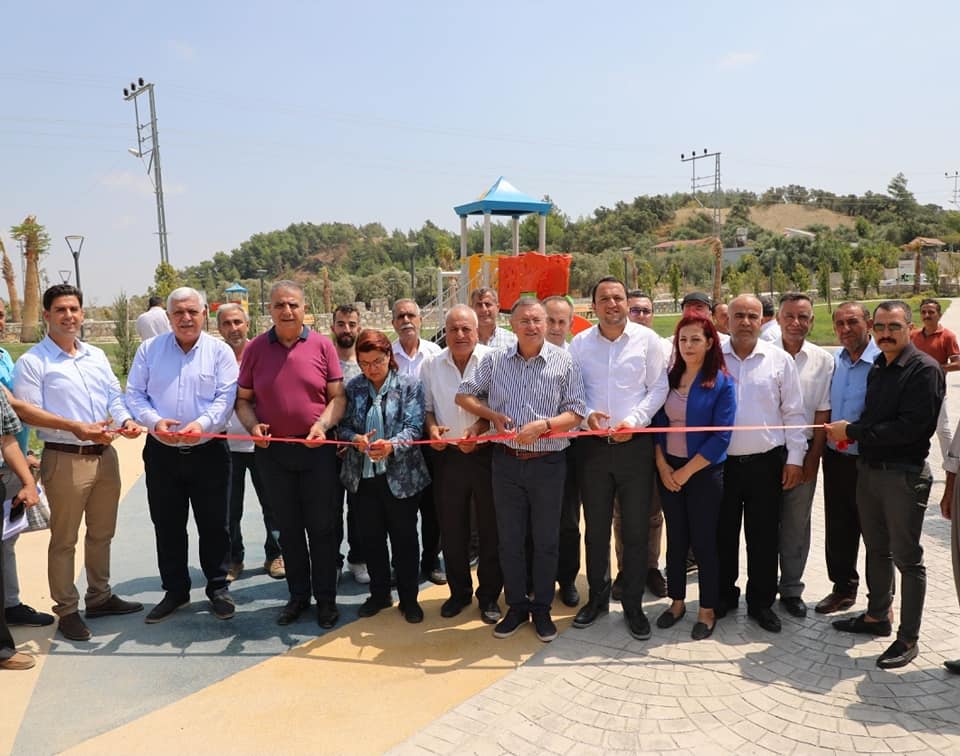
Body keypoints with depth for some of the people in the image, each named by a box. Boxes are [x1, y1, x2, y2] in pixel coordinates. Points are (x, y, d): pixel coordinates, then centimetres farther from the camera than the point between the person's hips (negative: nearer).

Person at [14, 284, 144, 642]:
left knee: (101, 533, 17)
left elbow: (115, 396, 12)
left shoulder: (97, 355, 12)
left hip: (105, 455, 6)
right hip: (65, 459, -6)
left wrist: (126, 420, -8)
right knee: (64, 540, 5)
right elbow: (26, 410, -13)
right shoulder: (32, 361, -7)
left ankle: (100, 596, 32)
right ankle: (66, 610, 18)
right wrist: (74, 427, -23)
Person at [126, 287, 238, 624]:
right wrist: (155, 421, -15)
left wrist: (201, 424, -26)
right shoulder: (149, 349, 6)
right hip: (162, 452, 2)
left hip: (208, 451, -2)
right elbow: (134, 394, 3)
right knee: (167, 526, 12)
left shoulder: (220, 351, -2)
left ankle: (218, 588, 24)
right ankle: (175, 591, 28)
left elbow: (225, 398, -9)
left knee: (214, 525, 7)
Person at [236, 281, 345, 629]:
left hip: (317, 449, -2)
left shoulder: (322, 345, -2)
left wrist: (322, 425, -17)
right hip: (273, 451, 2)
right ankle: (298, 595, 29)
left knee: (322, 527, 5)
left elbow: (337, 396, -1)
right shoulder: (255, 348, 2)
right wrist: (253, 426, -11)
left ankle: (326, 598, 20)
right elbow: (243, 399, 7)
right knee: (289, 528, 13)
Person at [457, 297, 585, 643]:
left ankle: (542, 609, 26)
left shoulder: (564, 362, -3)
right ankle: (516, 607, 27)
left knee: (546, 541, 9)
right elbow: (464, 394, 8)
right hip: (506, 461, 2)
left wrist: (543, 425, -21)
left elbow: (576, 412, -5)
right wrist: (493, 415, -8)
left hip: (548, 463, -1)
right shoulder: (494, 360, 2)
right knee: (509, 539, 11)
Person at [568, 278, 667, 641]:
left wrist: (634, 420, -12)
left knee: (636, 530, 6)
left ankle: (633, 605, 22)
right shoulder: (580, 343, 3)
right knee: (596, 528, 12)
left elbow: (658, 388, 0)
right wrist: (586, 414, -13)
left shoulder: (647, 339, -1)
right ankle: (598, 597, 30)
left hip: (635, 444, -1)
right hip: (592, 445, 1)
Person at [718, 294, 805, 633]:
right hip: (721, 461, 0)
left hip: (766, 462, 0)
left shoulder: (779, 360, 1)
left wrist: (795, 458, 0)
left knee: (764, 536, 9)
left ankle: (761, 602, 25)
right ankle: (724, 596, 29)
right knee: (723, 534, 11)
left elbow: (793, 413, 3)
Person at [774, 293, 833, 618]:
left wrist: (813, 457, -1)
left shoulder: (823, 360, 2)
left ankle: (791, 589, 26)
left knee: (796, 524, 12)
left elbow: (823, 413, 3)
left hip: (803, 451, 2)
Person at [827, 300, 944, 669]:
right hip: (869, 469, 7)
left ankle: (908, 638, 16)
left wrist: (852, 431, -17)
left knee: (906, 558, 4)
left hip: (904, 475, -7)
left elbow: (910, 428, -22)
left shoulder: (924, 369, -14)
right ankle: (877, 615, 35)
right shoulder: (878, 366, 10)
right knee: (876, 549, 19)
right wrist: (851, 431, -6)